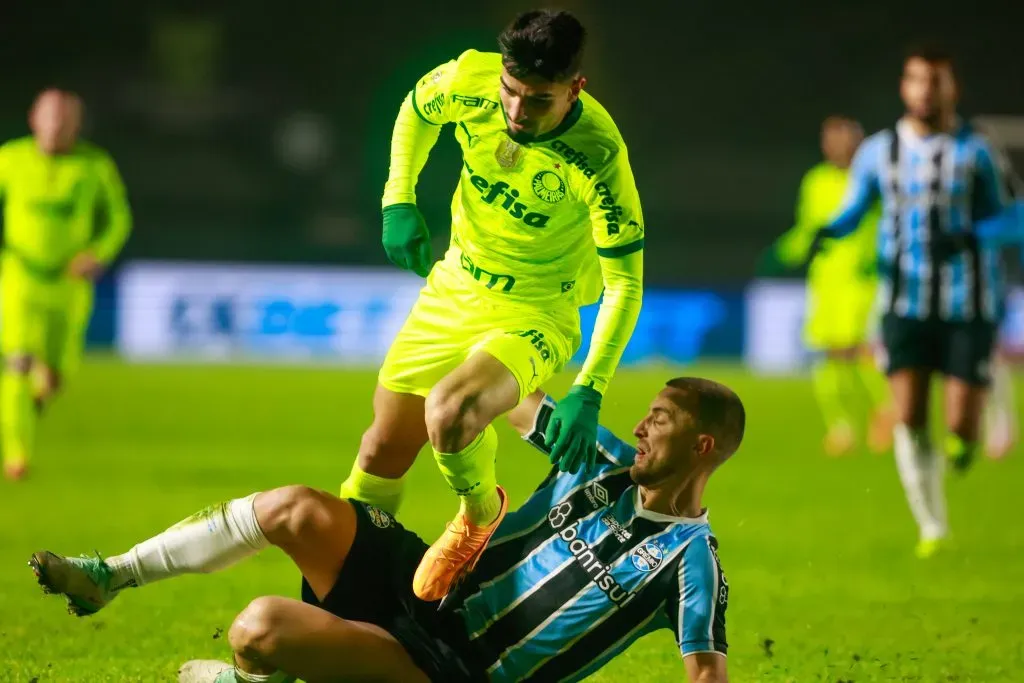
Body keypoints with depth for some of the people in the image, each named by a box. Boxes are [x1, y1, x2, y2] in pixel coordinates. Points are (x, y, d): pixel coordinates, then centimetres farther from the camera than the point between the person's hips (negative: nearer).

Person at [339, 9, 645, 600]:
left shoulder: (598, 156, -29)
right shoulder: (468, 80, -18)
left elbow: (626, 282, -23)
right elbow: (418, 108, 8)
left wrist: (588, 393, -29)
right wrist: (400, 200, -1)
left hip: (536, 313, -5)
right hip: (454, 287, 5)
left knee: (449, 412, -31)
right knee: (384, 450, 7)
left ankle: (481, 513, 1)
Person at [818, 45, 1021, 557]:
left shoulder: (974, 151, 0)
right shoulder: (879, 151, 6)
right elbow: (852, 210, 13)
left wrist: (969, 237, -16)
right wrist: (826, 231, -10)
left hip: (967, 306, -1)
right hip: (906, 304, 1)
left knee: (960, 428, -8)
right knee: (908, 420, -12)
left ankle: (962, 440, 32)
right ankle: (931, 528, 2)